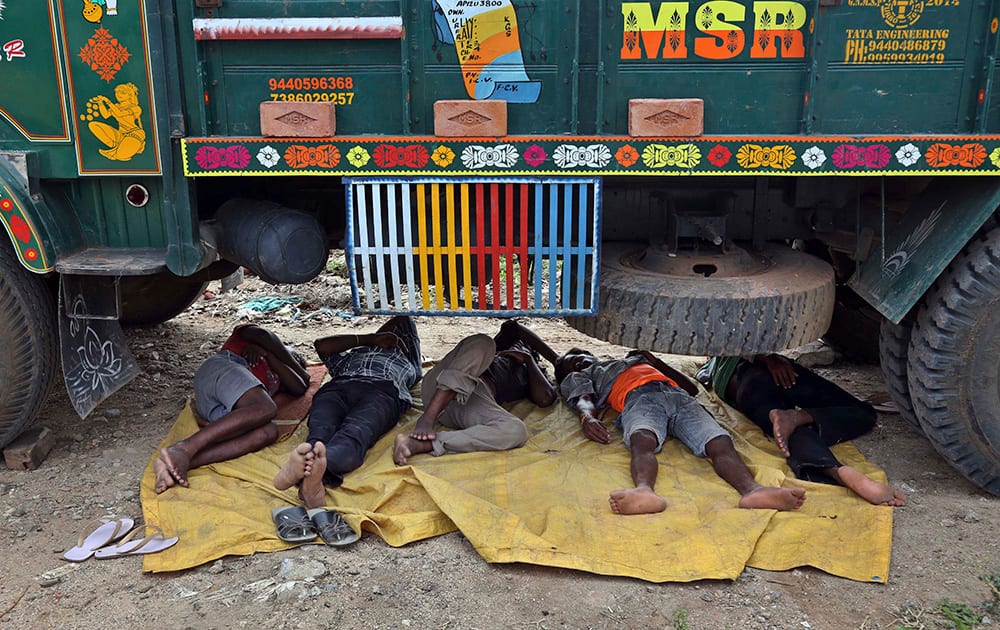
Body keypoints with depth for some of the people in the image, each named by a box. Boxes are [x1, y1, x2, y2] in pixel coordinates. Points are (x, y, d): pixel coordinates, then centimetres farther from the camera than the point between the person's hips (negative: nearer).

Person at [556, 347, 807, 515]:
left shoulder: (637, 358, 46)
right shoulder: (577, 378, 34)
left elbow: (692, 387, 39)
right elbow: (583, 399, 6)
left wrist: (654, 360, 33)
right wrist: (587, 417, -17)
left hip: (679, 396, 4)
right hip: (638, 399, -4)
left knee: (721, 443, -28)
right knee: (642, 441, -41)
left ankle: (752, 490, -53)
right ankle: (645, 491, -69)